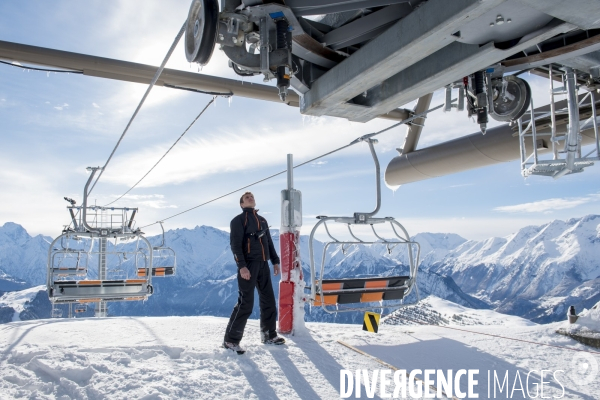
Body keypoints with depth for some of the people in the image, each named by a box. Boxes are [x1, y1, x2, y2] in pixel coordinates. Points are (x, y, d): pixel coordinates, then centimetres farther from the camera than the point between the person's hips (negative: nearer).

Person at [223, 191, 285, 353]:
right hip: (248, 264, -7)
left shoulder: (262, 220, 21)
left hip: (263, 264, 7)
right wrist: (241, 265, -20)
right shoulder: (238, 220, 0)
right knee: (246, 303, -9)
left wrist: (275, 261, 14)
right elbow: (235, 244, -10)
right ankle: (231, 339, -1)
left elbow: (269, 242, 23)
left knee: (268, 300, 10)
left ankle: (268, 335, 23)